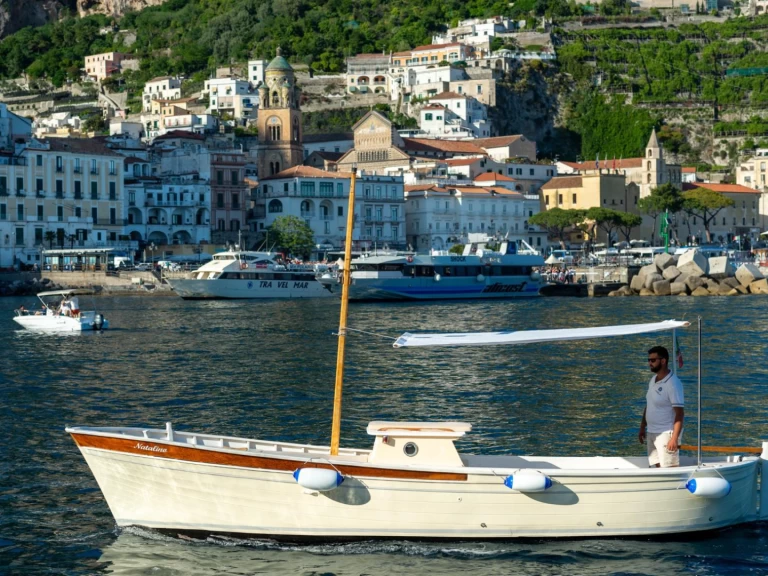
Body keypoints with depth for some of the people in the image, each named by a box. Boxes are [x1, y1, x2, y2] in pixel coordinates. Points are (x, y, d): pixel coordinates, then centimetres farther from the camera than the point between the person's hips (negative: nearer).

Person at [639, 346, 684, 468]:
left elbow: (679, 413, -19)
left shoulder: (673, 383, -16)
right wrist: (642, 428, 18)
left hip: (666, 433, -8)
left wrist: (674, 438, -24)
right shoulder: (653, 380, 10)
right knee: (658, 467, 9)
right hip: (651, 433, 8)